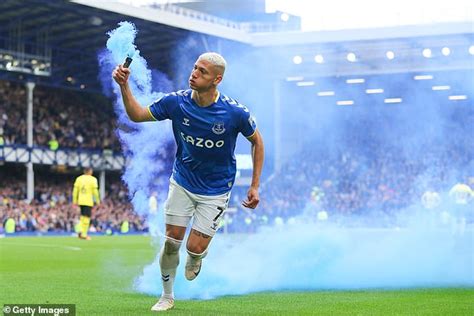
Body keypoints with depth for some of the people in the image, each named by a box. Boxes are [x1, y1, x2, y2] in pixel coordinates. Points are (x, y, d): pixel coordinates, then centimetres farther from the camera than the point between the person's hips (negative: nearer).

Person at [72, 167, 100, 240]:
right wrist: (97, 200, 1)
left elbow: (75, 190, 6)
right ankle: (84, 234, -3)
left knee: (83, 217, 18)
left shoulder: (79, 178, 7)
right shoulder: (93, 179, -4)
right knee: (87, 217, -1)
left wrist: (74, 200, 10)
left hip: (80, 201, 5)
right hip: (88, 201, -5)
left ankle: (81, 232, 8)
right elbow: (95, 191, -7)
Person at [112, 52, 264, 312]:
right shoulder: (176, 102, -14)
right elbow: (137, 115, -3)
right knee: (171, 243, 1)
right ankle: (167, 297, 24)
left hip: (215, 190, -2)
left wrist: (255, 186, -4)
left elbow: (256, 141, -4)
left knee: (195, 248, -7)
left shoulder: (235, 112, -21)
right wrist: (124, 86, -21)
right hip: (182, 183, 2)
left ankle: (195, 259, 33)